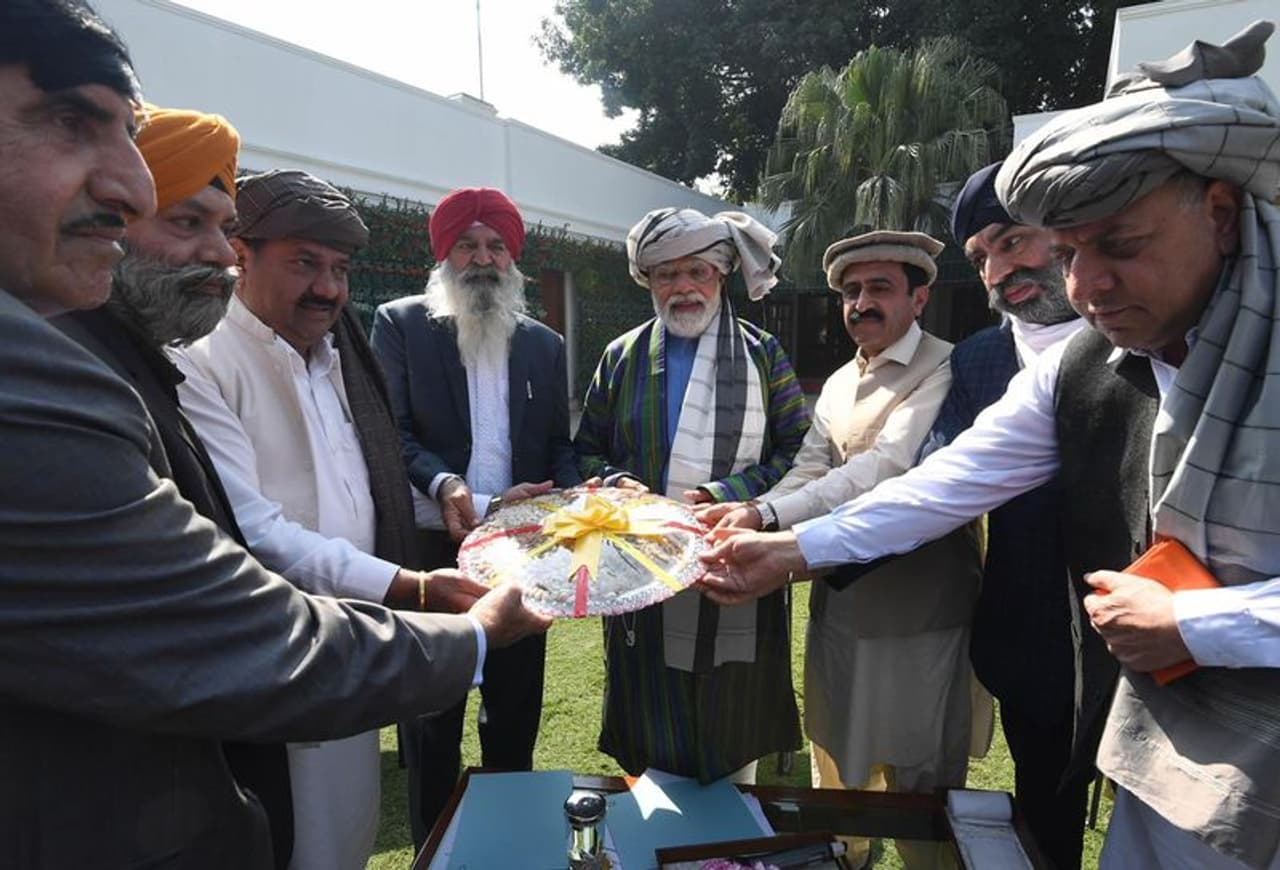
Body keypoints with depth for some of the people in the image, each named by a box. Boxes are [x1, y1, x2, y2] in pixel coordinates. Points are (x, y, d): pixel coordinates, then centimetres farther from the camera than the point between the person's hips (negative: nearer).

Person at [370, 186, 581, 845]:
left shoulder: (544, 344, 11)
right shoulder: (400, 325, 0)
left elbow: (560, 447, 11)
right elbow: (392, 432, -8)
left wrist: (565, 495, -9)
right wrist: (442, 484, -25)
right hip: (434, 551, -3)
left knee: (515, 712, 17)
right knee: (432, 715, 12)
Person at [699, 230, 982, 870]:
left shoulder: (942, 371, -13)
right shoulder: (838, 384, 11)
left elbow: (885, 468, -26)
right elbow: (807, 472, 2)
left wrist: (767, 516, -35)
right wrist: (745, 513, -18)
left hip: (918, 608, -7)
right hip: (840, 600, 7)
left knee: (918, 779, 11)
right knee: (837, 759, 23)